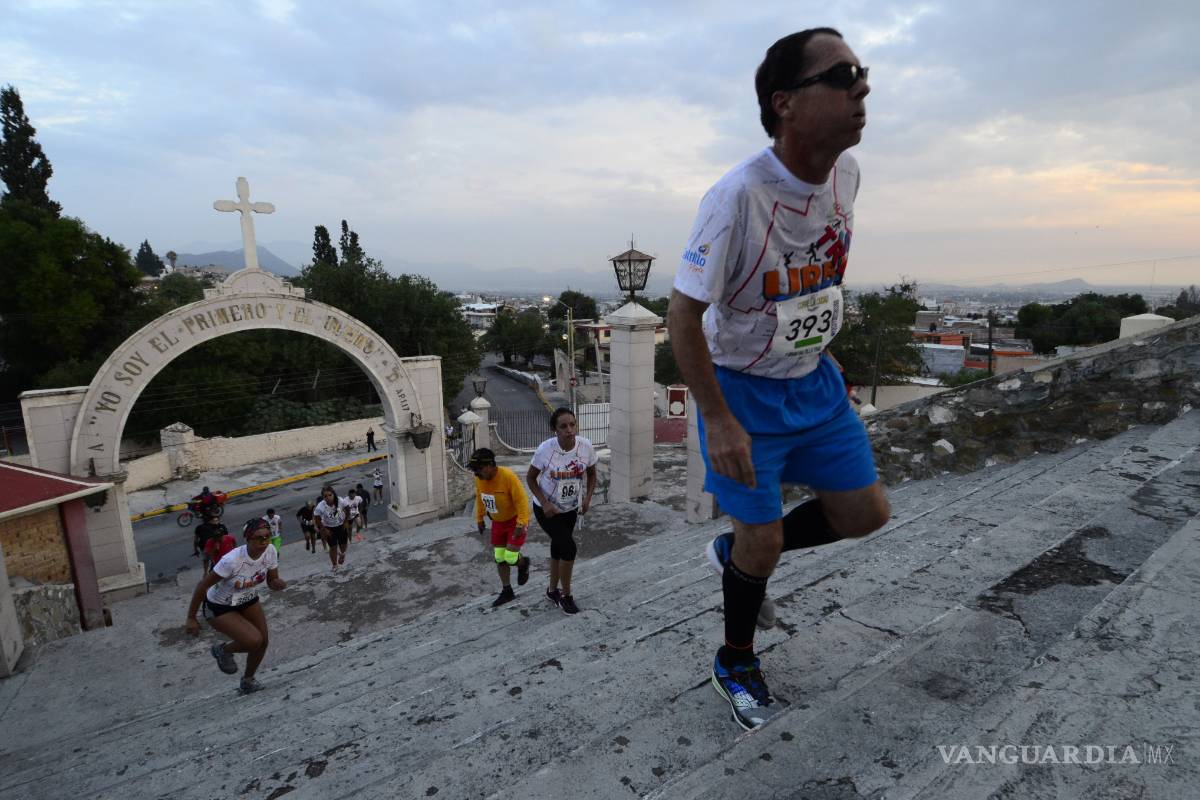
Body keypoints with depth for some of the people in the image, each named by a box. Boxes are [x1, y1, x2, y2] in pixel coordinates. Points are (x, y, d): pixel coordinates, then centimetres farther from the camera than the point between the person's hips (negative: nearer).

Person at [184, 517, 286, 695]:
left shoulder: (270, 551, -20)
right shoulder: (232, 560, -37)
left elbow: (272, 581, -8)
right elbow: (202, 585, -25)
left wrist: (278, 583, -33)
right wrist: (191, 618, -16)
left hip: (248, 601, 6)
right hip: (220, 608, -6)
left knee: (263, 641, 5)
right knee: (254, 640, -21)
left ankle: (247, 680, 34)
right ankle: (223, 650, 13)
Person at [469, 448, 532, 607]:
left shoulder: (508, 476, -30)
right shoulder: (479, 478, -10)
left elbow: (521, 500, -26)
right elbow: (480, 499, 7)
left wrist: (521, 524, -29)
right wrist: (479, 519, 12)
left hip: (516, 520, -6)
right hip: (498, 521, 6)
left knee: (510, 557, -9)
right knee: (499, 557, 8)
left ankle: (523, 563, 25)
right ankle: (507, 591, 22)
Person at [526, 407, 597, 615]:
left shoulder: (586, 446, -18)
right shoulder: (545, 449, -26)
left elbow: (591, 475, 0)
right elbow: (530, 478, -11)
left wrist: (587, 498, -14)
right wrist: (544, 503, -21)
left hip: (570, 508, 4)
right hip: (546, 509, -4)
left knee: (559, 547, 19)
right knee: (569, 547, -12)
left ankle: (553, 590, 42)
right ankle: (566, 595, 11)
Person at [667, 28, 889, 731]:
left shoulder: (846, 173, -3)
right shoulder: (738, 197, -27)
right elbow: (683, 313, -23)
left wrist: (824, 362, 18)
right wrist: (718, 420, -22)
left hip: (814, 378, 7)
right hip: (741, 390, -7)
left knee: (866, 513, 11)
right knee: (764, 543, 2)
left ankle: (737, 552, 33)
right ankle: (736, 664, 32)